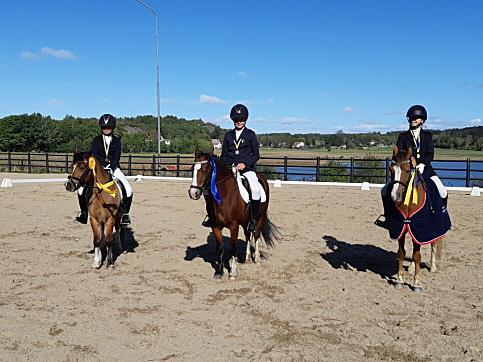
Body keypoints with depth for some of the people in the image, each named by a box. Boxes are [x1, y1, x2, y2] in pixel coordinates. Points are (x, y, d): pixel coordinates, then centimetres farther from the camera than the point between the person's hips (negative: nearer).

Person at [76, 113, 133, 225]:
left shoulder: (116, 141, 6)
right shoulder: (96, 140, 6)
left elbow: (116, 156, -5)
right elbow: (94, 155, -5)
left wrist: (110, 168, -20)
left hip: (113, 168, 0)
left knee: (128, 189, -18)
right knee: (81, 188, -15)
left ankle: (125, 213, 0)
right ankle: (84, 212, 5)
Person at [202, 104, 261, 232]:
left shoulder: (250, 134, 6)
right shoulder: (228, 135, 14)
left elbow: (256, 155, 1)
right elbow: (224, 155, 17)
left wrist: (245, 164, -15)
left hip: (247, 168, -4)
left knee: (255, 189, -31)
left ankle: (253, 219, -15)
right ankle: (210, 214, 4)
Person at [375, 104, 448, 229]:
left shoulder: (427, 135, 8)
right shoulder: (403, 136, 8)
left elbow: (430, 154, -1)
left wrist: (421, 164, -20)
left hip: (424, 168, 0)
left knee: (443, 193, -14)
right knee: (385, 190, -10)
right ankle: (389, 217, 7)